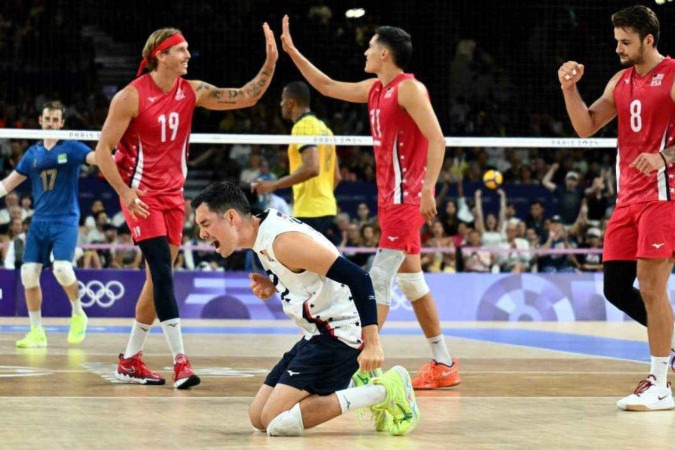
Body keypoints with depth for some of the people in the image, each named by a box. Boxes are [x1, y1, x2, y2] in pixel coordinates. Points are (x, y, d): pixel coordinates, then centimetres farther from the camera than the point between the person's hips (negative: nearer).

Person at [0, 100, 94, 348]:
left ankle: (78, 315, 2)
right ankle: (37, 332, 10)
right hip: (39, 221, 5)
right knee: (29, 273, -3)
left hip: (65, 220, -5)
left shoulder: (71, 148, 0)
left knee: (62, 267, -24)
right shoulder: (32, 153, 12)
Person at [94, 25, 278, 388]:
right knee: (162, 271, -17)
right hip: (140, 194, -6)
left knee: (157, 280, 8)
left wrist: (270, 62, -10)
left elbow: (246, 97, 2)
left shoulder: (192, 92, 2)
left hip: (173, 195, 6)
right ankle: (179, 360, -19)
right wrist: (126, 193, -20)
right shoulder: (131, 96, -13)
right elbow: (102, 151, -11)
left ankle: (130, 361, 18)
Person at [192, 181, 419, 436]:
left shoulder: (283, 241, -22)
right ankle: (359, 389, 12)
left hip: (339, 335, -10)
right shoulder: (264, 233, 7)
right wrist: (275, 286, 2)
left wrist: (372, 343, -33)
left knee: (278, 422, -18)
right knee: (258, 417, 9)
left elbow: (358, 278, -27)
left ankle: (383, 391, -13)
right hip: (317, 335, 10)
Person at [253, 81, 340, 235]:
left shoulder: (303, 126, -11)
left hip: (309, 211, -10)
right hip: (326, 208, 10)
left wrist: (274, 184, -22)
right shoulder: (323, 127, 17)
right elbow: (336, 176, 18)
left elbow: (311, 168, -25)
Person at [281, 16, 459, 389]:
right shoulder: (375, 89, 14)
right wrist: (291, 51, 23)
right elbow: (327, 86, 25)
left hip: (405, 197, -9)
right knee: (410, 279, 11)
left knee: (379, 277, -10)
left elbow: (436, 139, -18)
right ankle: (443, 365, 16)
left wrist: (428, 188, -26)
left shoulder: (409, 88, -12)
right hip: (390, 198, 9)